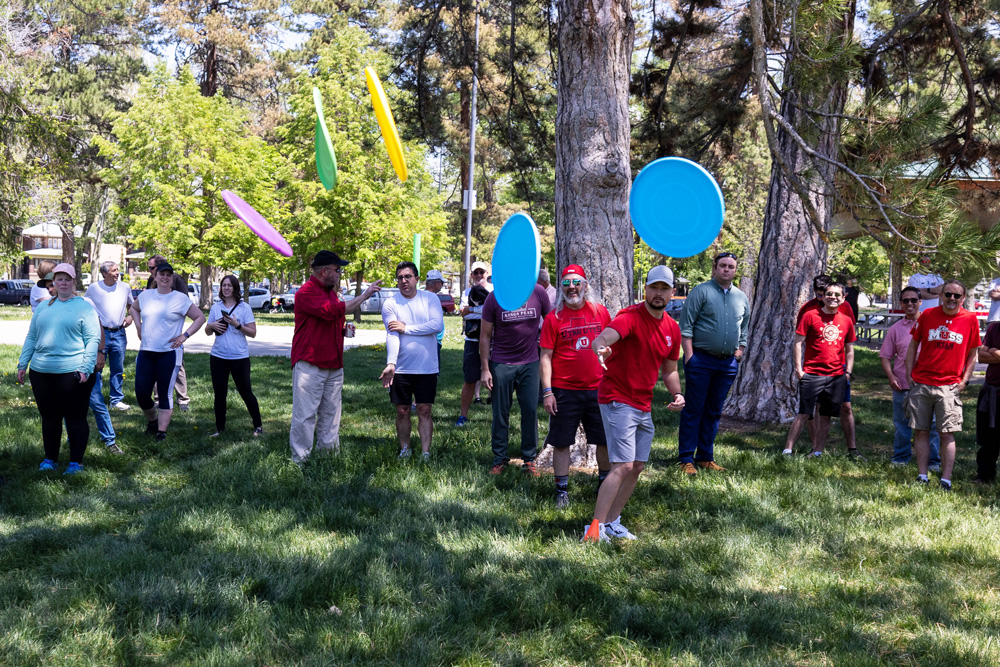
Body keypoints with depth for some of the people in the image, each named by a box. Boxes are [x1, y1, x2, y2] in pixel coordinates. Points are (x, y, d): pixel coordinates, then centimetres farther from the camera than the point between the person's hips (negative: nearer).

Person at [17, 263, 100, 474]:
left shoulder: (84, 307, -1)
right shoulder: (43, 307, 14)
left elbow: (93, 340, -6)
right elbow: (31, 337, 17)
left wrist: (85, 368, -14)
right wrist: (22, 364, 11)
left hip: (73, 373, -5)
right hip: (41, 373, 5)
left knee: (75, 418, 1)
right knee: (49, 417, 12)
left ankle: (76, 462, 10)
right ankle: (50, 459, 24)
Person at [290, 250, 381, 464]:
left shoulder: (331, 292, 18)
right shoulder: (306, 292, -11)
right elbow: (331, 311, -24)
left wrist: (345, 329, 9)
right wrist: (364, 296, -18)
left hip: (333, 365, 9)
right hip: (310, 364, -9)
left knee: (330, 414, 10)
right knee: (305, 414, -7)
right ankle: (300, 460, -3)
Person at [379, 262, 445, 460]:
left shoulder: (430, 299, 0)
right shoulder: (390, 304, -2)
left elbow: (437, 325, -15)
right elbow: (392, 336, -13)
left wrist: (406, 328, -13)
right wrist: (390, 363, -28)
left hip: (427, 368, 0)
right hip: (400, 369, 0)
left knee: (424, 410, 3)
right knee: (402, 411, 7)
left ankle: (425, 454, 6)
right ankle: (404, 451, 20)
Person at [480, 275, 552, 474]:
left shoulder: (538, 293, -5)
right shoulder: (494, 297, -7)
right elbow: (485, 335, -1)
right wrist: (485, 368, -4)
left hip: (530, 362, 1)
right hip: (501, 363, -1)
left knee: (531, 411, 2)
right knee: (500, 412, 4)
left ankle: (529, 459, 14)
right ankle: (499, 459, 15)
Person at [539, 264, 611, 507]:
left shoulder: (600, 312, 4)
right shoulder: (553, 318, -3)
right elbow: (545, 357, -3)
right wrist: (547, 391, -9)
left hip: (598, 389, 2)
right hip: (565, 391, -2)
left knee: (606, 440, 9)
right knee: (561, 442, 3)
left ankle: (604, 485, 26)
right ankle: (562, 490, 14)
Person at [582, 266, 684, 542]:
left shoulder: (672, 328, 7)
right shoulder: (630, 317, -17)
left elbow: (669, 370, 18)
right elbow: (603, 337, -37)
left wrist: (677, 394, 0)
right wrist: (601, 348, -61)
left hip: (644, 405, 8)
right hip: (618, 401, -8)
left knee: (637, 467, 11)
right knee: (623, 466, -15)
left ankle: (612, 521, 24)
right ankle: (594, 529, -11)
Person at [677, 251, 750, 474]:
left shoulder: (741, 298, 14)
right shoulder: (701, 292, -3)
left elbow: (744, 330, 23)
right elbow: (686, 326, -6)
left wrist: (738, 353, 12)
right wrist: (689, 355, -12)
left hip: (728, 364, 5)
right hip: (701, 360, -5)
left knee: (714, 412, 10)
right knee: (693, 410, -3)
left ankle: (705, 457, 17)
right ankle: (686, 459, 0)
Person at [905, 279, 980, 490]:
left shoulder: (970, 319, 2)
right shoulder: (928, 315, 3)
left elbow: (973, 353, 10)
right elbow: (913, 345, 12)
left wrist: (964, 381, 1)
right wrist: (910, 373, 6)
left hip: (950, 385, -1)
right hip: (921, 383, 1)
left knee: (948, 433, -5)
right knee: (921, 431, 3)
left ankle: (946, 481, -2)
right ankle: (922, 477, 11)